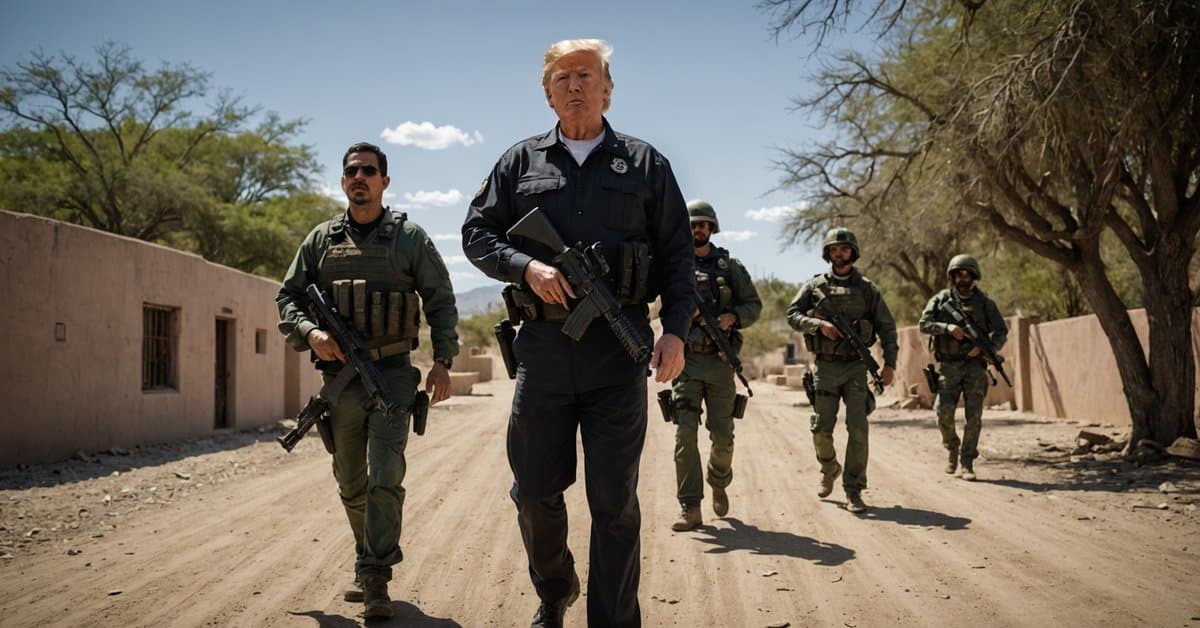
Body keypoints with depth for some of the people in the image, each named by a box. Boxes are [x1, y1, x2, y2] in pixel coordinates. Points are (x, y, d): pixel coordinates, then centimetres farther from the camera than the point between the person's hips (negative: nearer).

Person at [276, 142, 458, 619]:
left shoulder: (409, 237, 2)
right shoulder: (321, 240, 9)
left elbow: (441, 301, 3)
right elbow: (288, 297, 11)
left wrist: (442, 360, -6)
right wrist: (309, 332, -9)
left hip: (393, 374, -3)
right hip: (340, 377, 4)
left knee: (385, 477, -12)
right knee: (351, 485, 13)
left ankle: (375, 578, -7)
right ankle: (369, 560, 32)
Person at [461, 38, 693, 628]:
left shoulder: (644, 162, 10)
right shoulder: (521, 160, 12)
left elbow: (677, 253, 7)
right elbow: (476, 233, 11)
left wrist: (676, 329, -5)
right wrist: (527, 266, -8)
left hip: (619, 351, -1)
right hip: (542, 347, 2)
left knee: (615, 502, 2)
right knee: (535, 492, 9)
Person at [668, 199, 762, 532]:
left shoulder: (730, 266, 8)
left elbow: (754, 305, 8)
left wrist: (732, 317, -10)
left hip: (720, 362, 1)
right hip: (685, 360, -1)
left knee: (722, 436, 4)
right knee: (685, 434, -8)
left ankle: (719, 484, 34)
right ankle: (690, 508, -5)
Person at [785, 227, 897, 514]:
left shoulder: (867, 289, 6)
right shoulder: (815, 285, 6)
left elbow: (886, 327, 7)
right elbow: (792, 315, -1)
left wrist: (890, 363, -3)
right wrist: (820, 324, -17)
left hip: (856, 368, 0)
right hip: (825, 367, 0)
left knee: (857, 428, -9)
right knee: (821, 430, 1)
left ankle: (853, 491, -2)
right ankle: (829, 470, 31)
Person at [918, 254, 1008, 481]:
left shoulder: (985, 303, 4)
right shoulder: (941, 299, 4)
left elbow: (1001, 332, 4)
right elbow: (924, 324, -5)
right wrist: (947, 328, -21)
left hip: (974, 366, 0)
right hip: (948, 366, 0)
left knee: (974, 416, -4)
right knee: (944, 412, -9)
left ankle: (968, 463, 4)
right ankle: (952, 449, 18)